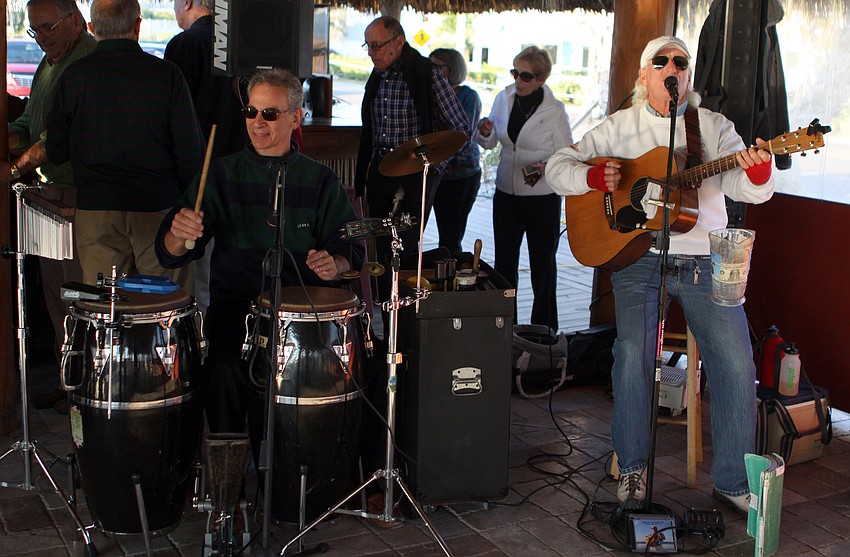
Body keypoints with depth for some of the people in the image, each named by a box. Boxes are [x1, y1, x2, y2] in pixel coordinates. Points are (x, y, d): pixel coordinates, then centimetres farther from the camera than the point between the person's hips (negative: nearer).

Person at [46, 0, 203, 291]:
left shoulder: (73, 76, 0)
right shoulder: (166, 74, -4)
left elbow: (57, 153, 5)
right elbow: (191, 151, -5)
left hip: (95, 212, 2)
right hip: (159, 209, -1)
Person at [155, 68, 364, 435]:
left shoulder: (320, 180, 13)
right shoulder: (223, 175, 10)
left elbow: (350, 247, 9)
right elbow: (170, 254, 3)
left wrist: (334, 264, -15)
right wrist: (179, 234, -22)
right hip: (236, 301, 0)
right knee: (225, 363, -30)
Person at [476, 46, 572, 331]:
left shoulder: (554, 110, -10)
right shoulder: (504, 98, 3)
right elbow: (490, 142, 14)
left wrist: (545, 168, -25)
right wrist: (485, 133, -10)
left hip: (542, 198, -4)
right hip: (506, 193, 4)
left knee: (542, 265, 6)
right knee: (504, 263, 9)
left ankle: (544, 329, 18)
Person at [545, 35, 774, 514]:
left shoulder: (715, 127, 9)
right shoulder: (620, 127, 11)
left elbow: (747, 188, -4)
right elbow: (558, 167, 10)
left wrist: (758, 172, -29)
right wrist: (594, 176, -11)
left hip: (704, 260, 1)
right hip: (637, 255, -1)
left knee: (737, 361, -13)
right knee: (634, 351, -23)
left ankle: (733, 480, 3)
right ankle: (633, 468, -4)